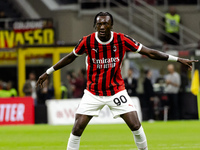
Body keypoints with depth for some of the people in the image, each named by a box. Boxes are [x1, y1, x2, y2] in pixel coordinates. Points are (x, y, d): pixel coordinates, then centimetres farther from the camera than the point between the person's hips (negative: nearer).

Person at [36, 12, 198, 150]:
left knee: (136, 126, -10)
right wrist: (48, 72, 11)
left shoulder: (122, 40, -13)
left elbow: (150, 52, -8)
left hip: (117, 91, 0)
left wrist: (178, 59, -10)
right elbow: (70, 57, 5)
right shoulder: (87, 42, -13)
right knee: (77, 129, -8)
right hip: (93, 92, 0)